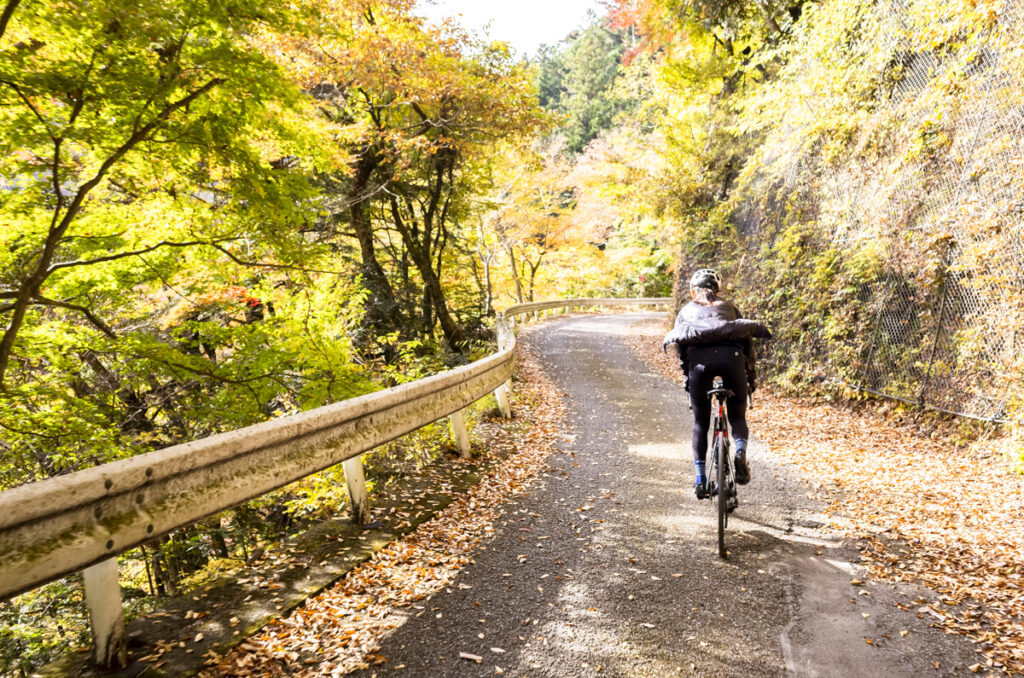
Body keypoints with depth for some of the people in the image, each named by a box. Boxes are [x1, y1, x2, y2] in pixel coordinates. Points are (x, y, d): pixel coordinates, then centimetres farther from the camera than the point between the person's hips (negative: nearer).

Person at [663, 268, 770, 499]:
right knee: (737, 417, 17)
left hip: (700, 359, 0)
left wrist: (687, 376, 27)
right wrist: (751, 377, 30)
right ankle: (740, 453, -12)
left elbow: (680, 346, 20)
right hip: (731, 356, 1)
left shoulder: (686, 311, 31)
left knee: (700, 423, 14)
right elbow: (747, 341, 27)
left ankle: (700, 479, 8)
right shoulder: (729, 307, 32)